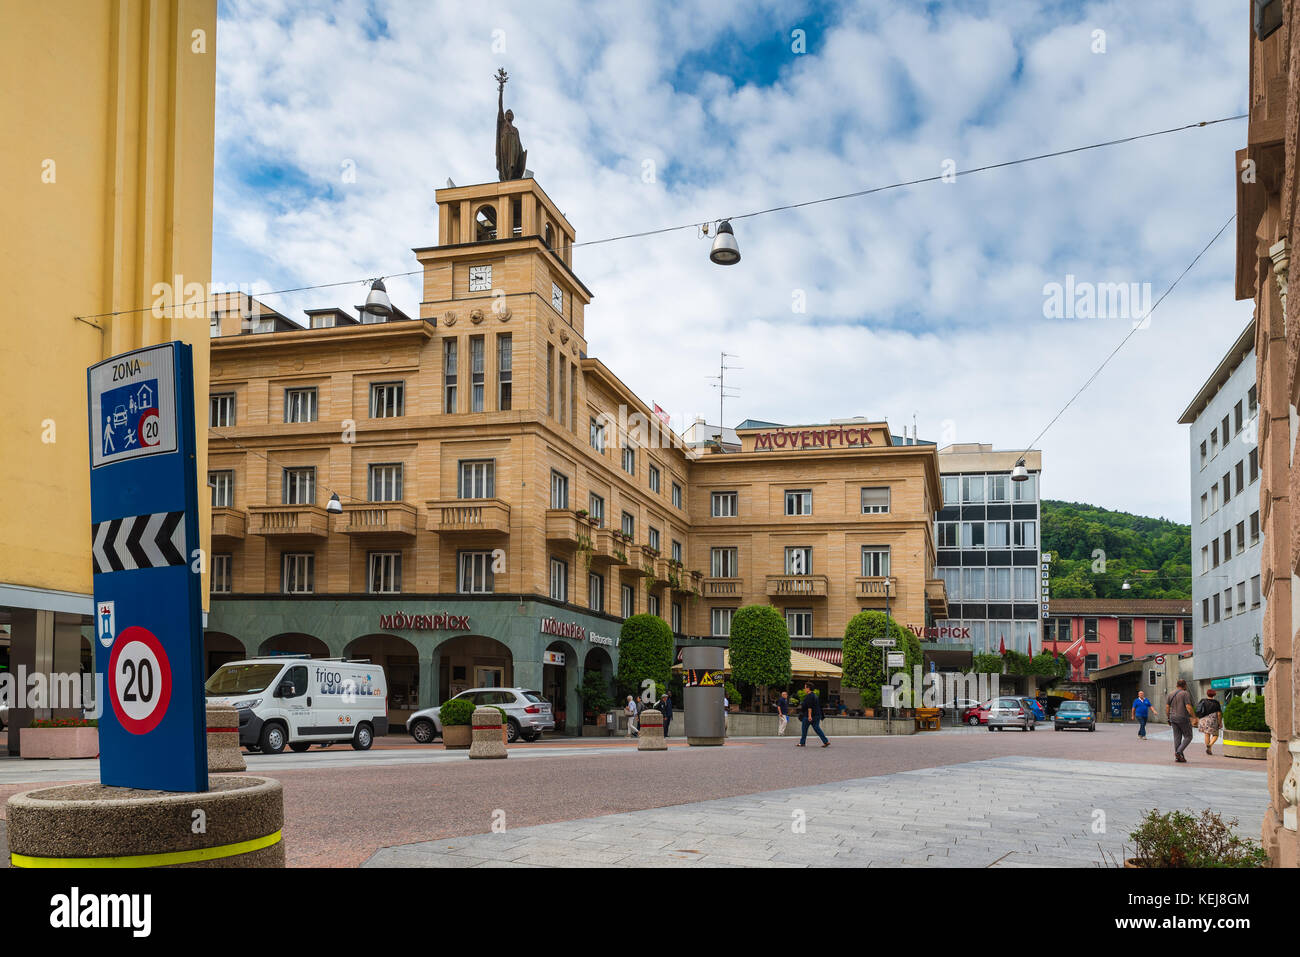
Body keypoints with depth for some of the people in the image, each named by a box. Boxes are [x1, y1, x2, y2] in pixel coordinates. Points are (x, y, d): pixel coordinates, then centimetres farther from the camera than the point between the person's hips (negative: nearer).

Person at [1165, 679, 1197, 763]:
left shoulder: (1171, 694, 11)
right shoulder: (1185, 694, -8)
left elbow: (1167, 707, 10)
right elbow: (1188, 707, -17)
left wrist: (1168, 718, 17)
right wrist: (1194, 717, -10)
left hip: (1173, 718, 6)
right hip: (1183, 718, -6)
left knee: (1177, 737, 8)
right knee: (1188, 737, 5)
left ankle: (1178, 757, 6)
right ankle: (1179, 752, -10)